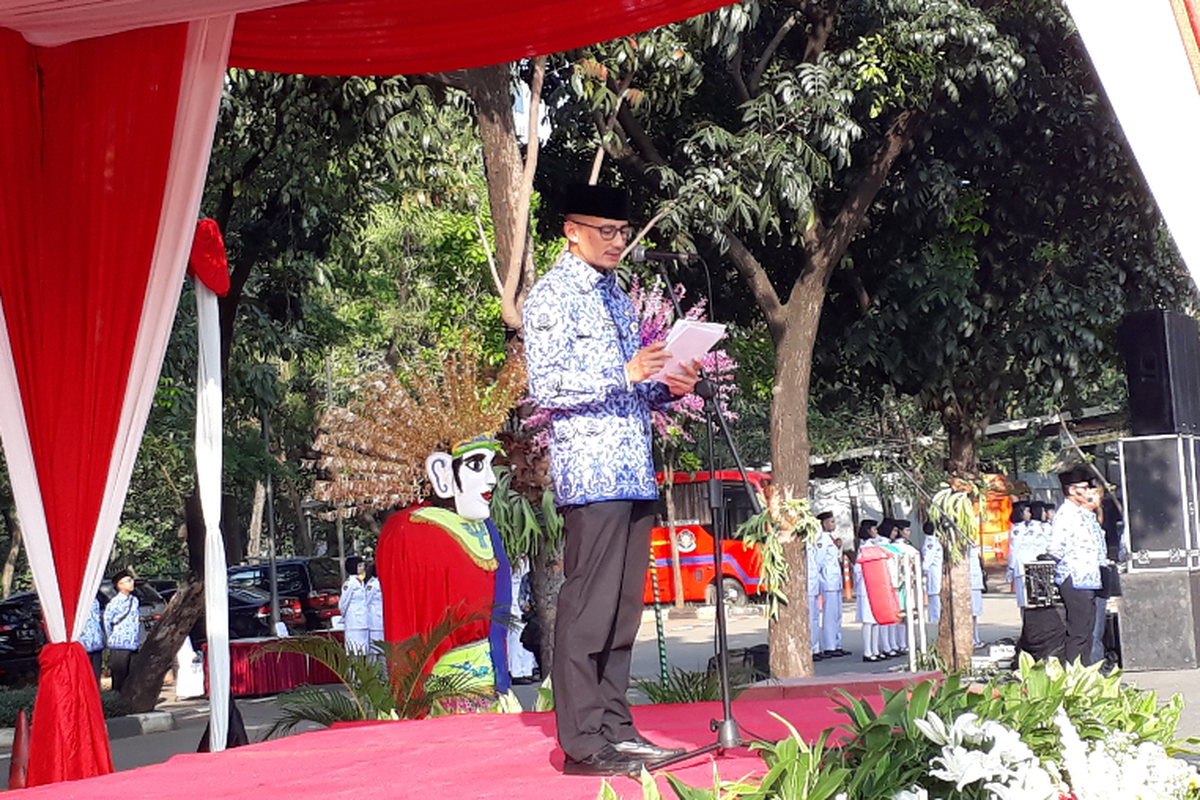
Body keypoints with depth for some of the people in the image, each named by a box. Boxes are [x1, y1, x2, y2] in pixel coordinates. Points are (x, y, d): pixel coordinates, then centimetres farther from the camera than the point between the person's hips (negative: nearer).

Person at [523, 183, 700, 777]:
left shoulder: (617, 297, 23)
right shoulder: (552, 296, -3)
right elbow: (546, 385, -13)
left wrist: (666, 387, 7)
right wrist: (626, 375, -20)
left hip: (635, 472, 8)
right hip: (590, 473, -8)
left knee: (623, 610, 9)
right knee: (587, 607, -8)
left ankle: (616, 729, 16)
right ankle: (582, 743, -3)